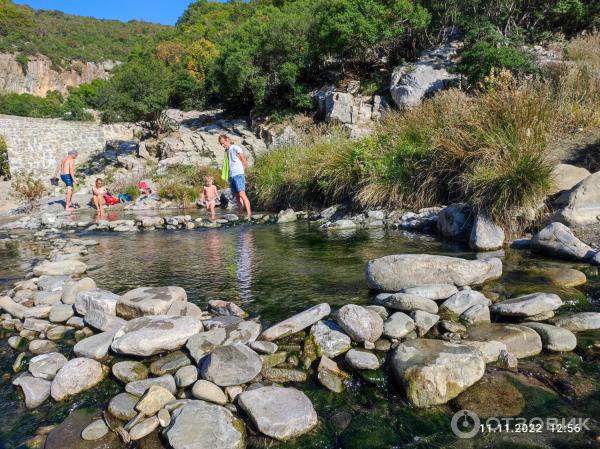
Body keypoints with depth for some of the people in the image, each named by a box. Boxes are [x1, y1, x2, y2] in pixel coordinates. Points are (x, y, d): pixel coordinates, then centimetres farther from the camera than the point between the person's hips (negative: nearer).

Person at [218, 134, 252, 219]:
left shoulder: (236, 148, -3)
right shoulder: (226, 151, 18)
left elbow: (245, 162, -3)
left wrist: (240, 170, 3)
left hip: (238, 175, -7)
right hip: (231, 176, 7)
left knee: (242, 194, -15)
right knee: (237, 196, 4)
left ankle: (249, 213, -19)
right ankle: (241, 214, 5)